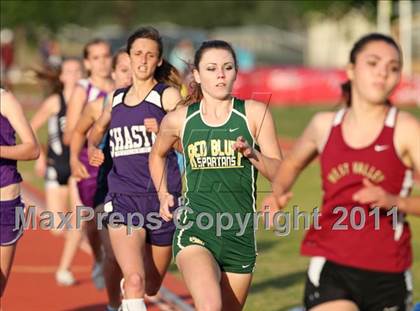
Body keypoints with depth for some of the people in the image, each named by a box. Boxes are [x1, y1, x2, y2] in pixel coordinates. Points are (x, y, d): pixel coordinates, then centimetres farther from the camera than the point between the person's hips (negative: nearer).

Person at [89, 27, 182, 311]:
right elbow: (97, 130, 33)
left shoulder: (168, 95, -1)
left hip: (161, 197, -1)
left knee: (150, 287, 15)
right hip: (123, 200, 1)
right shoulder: (117, 98, 12)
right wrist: (94, 148, 12)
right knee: (135, 281, -22)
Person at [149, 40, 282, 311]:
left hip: (241, 234, 2)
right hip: (195, 229, -2)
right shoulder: (179, 120, 4)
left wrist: (253, 155, -18)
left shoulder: (255, 113, 1)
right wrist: (164, 194, 14)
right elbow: (157, 155, 26)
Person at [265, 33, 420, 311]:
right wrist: (279, 194, 7)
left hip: (386, 274, -1)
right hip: (330, 266, 1)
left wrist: (393, 201, -26)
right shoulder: (325, 125, 6)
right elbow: (292, 164, 26)